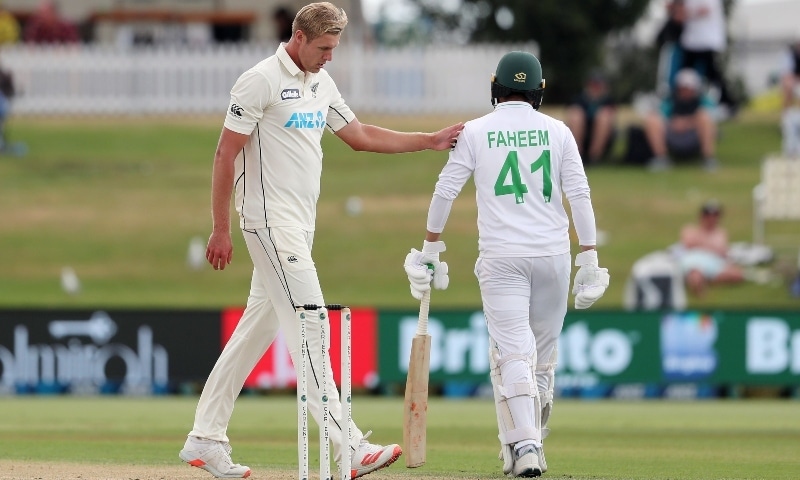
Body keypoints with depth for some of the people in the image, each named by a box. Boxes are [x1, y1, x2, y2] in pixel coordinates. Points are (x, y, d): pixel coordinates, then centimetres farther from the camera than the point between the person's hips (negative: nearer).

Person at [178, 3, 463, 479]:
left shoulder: (321, 82, 13)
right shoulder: (261, 81, -13)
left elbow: (359, 136, 21)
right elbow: (226, 155, -12)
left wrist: (430, 141, 14)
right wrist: (221, 230, -13)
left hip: (300, 223, 9)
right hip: (271, 221, -9)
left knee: (260, 326, 10)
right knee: (308, 324, -12)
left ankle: (206, 440, 15)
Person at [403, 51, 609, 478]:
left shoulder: (476, 131, 2)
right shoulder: (557, 131, 5)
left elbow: (445, 191, 0)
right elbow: (579, 195, 0)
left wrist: (431, 247, 10)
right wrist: (589, 259, 2)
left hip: (501, 259, -2)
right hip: (553, 255, 2)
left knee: (512, 353, -8)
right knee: (542, 356, 14)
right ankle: (530, 442, 21)